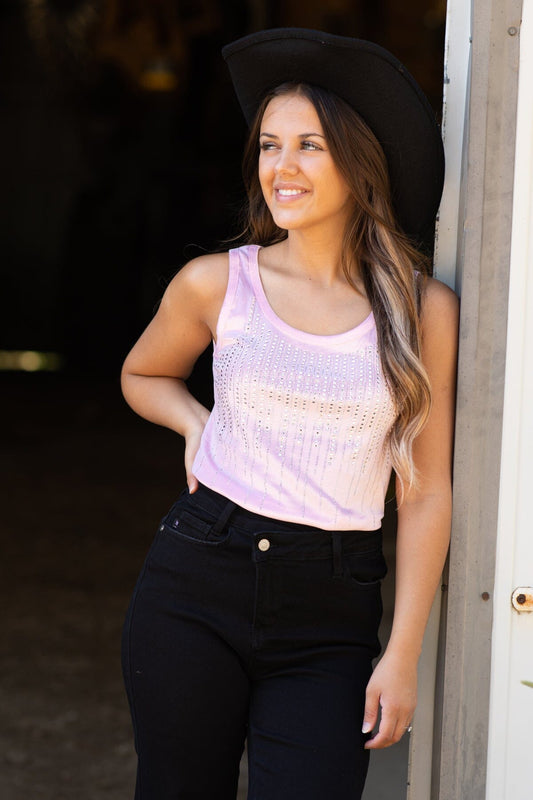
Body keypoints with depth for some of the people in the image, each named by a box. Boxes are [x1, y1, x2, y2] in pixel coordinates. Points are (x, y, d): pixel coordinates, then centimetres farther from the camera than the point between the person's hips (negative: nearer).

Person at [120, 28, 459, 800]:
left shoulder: (424, 310, -1)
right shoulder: (216, 283, 1)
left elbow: (426, 490, 2)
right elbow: (143, 375, 22)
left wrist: (403, 655, -1)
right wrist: (196, 424, 0)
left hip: (330, 619, -1)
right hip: (197, 588, 1)